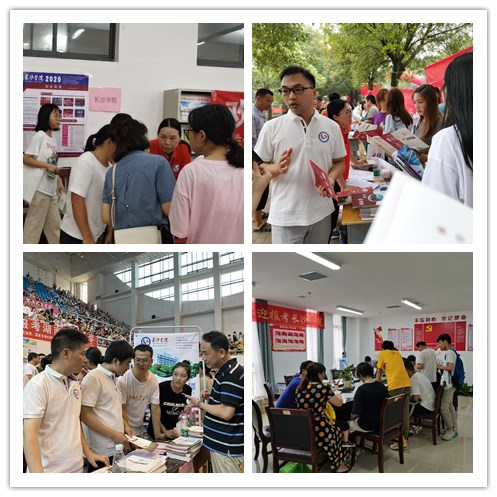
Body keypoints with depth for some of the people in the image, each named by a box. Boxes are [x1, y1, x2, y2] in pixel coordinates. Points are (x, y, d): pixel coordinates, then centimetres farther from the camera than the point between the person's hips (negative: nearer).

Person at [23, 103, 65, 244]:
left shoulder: (54, 139, 13)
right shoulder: (39, 136, -10)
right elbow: (26, 158, -14)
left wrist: (59, 181, 11)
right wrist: (48, 165, -20)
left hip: (50, 189, 8)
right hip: (39, 188, -8)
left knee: (55, 224, 14)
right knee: (34, 224, -2)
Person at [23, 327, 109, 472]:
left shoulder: (74, 384, 8)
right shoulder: (38, 385, -15)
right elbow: (30, 434, -23)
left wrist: (88, 453, 13)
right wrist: (38, 475, -33)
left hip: (76, 467, 8)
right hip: (51, 471, -8)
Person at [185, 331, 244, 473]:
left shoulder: (232, 374, -19)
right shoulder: (225, 371, 12)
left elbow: (226, 413, -24)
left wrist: (200, 404, -11)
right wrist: (210, 397, 9)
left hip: (227, 447, -10)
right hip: (220, 444, 10)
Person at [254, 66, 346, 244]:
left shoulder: (331, 127, 2)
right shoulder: (272, 127, -5)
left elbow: (339, 162, 11)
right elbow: (258, 166, 1)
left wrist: (331, 178, -11)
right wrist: (277, 168, -21)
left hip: (321, 212, 3)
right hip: (286, 216, -3)